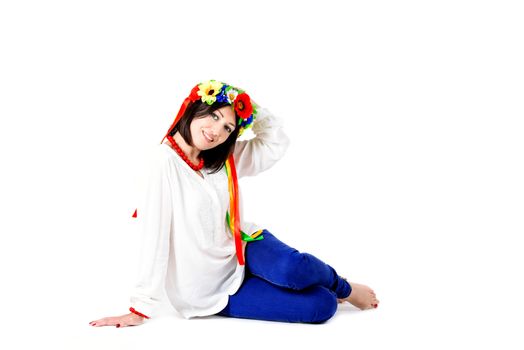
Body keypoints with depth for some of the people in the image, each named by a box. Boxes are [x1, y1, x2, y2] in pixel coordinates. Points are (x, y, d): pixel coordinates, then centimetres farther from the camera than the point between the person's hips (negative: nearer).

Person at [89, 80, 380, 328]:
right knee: (321, 306, -22)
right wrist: (140, 308, -22)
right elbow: (153, 237, -22)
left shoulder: (223, 159, 3)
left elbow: (277, 142, 7)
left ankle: (342, 287, 3)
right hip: (214, 289, -5)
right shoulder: (165, 161, -18)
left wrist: (250, 105, -7)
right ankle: (339, 292, 13)